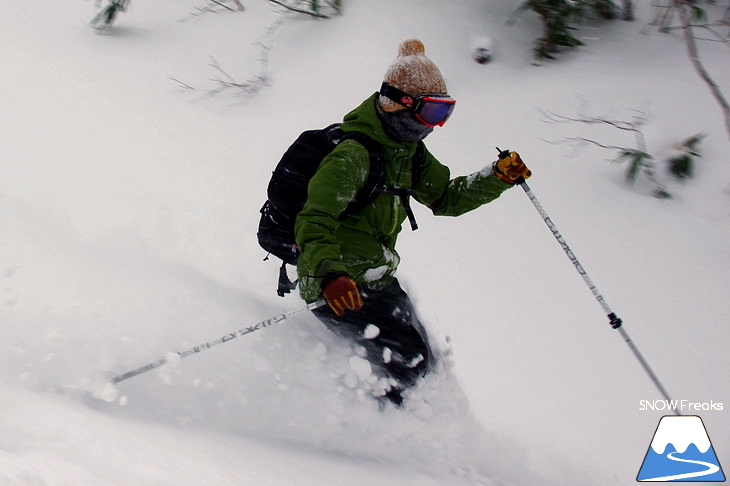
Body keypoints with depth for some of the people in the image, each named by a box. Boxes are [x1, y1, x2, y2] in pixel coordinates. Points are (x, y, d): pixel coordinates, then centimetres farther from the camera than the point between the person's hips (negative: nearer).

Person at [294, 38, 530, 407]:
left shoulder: (409, 152, 6)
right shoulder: (352, 154, -23)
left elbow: (445, 197, 17)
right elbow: (314, 221, -30)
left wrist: (498, 177, 2)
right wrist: (329, 274, -48)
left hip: (379, 280, 9)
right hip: (340, 289, -9)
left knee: (422, 363, 11)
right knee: (409, 363, -16)